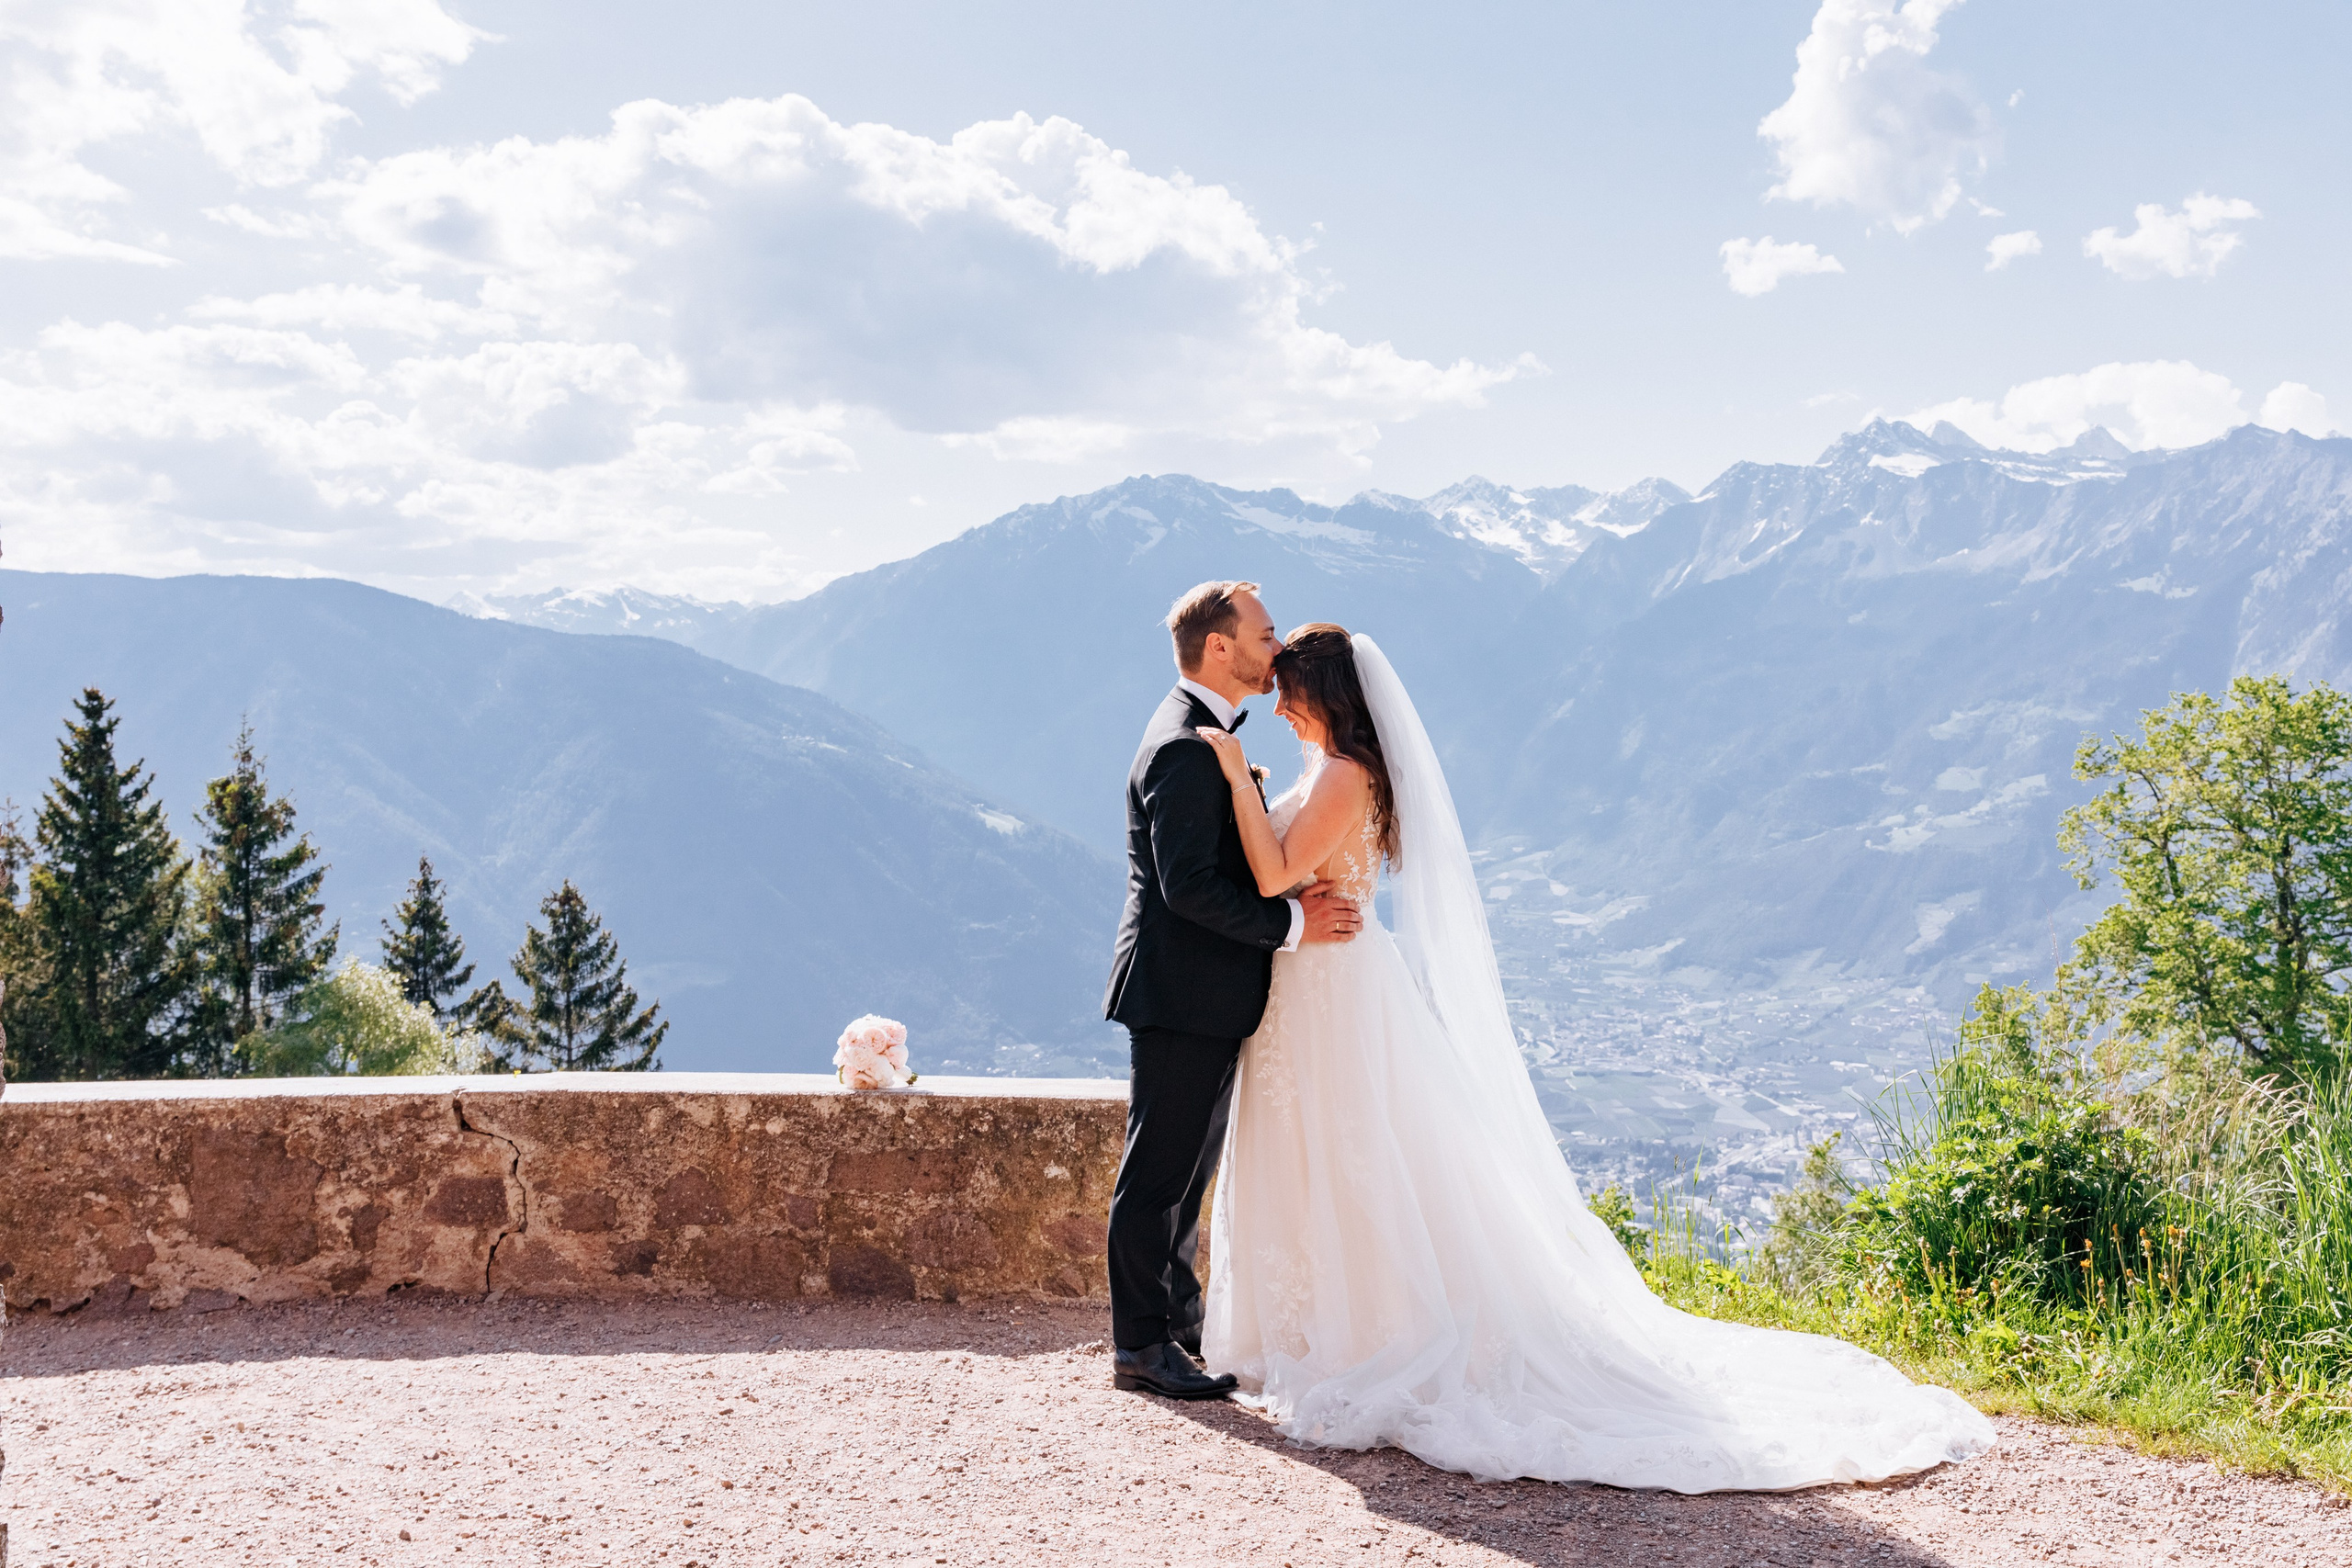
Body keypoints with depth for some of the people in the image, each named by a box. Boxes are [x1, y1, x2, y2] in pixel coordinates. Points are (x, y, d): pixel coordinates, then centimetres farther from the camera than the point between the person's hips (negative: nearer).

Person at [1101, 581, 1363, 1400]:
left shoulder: (1206, 735, 15)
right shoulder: (1184, 747, -19)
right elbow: (1189, 885, -25)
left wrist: (1295, 900, 1)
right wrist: (1291, 924, -19)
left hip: (1208, 998, 11)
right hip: (1181, 995, -11)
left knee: (1187, 1175, 17)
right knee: (1159, 1175, -1)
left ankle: (1180, 1327, 27)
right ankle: (1141, 1347, 7)